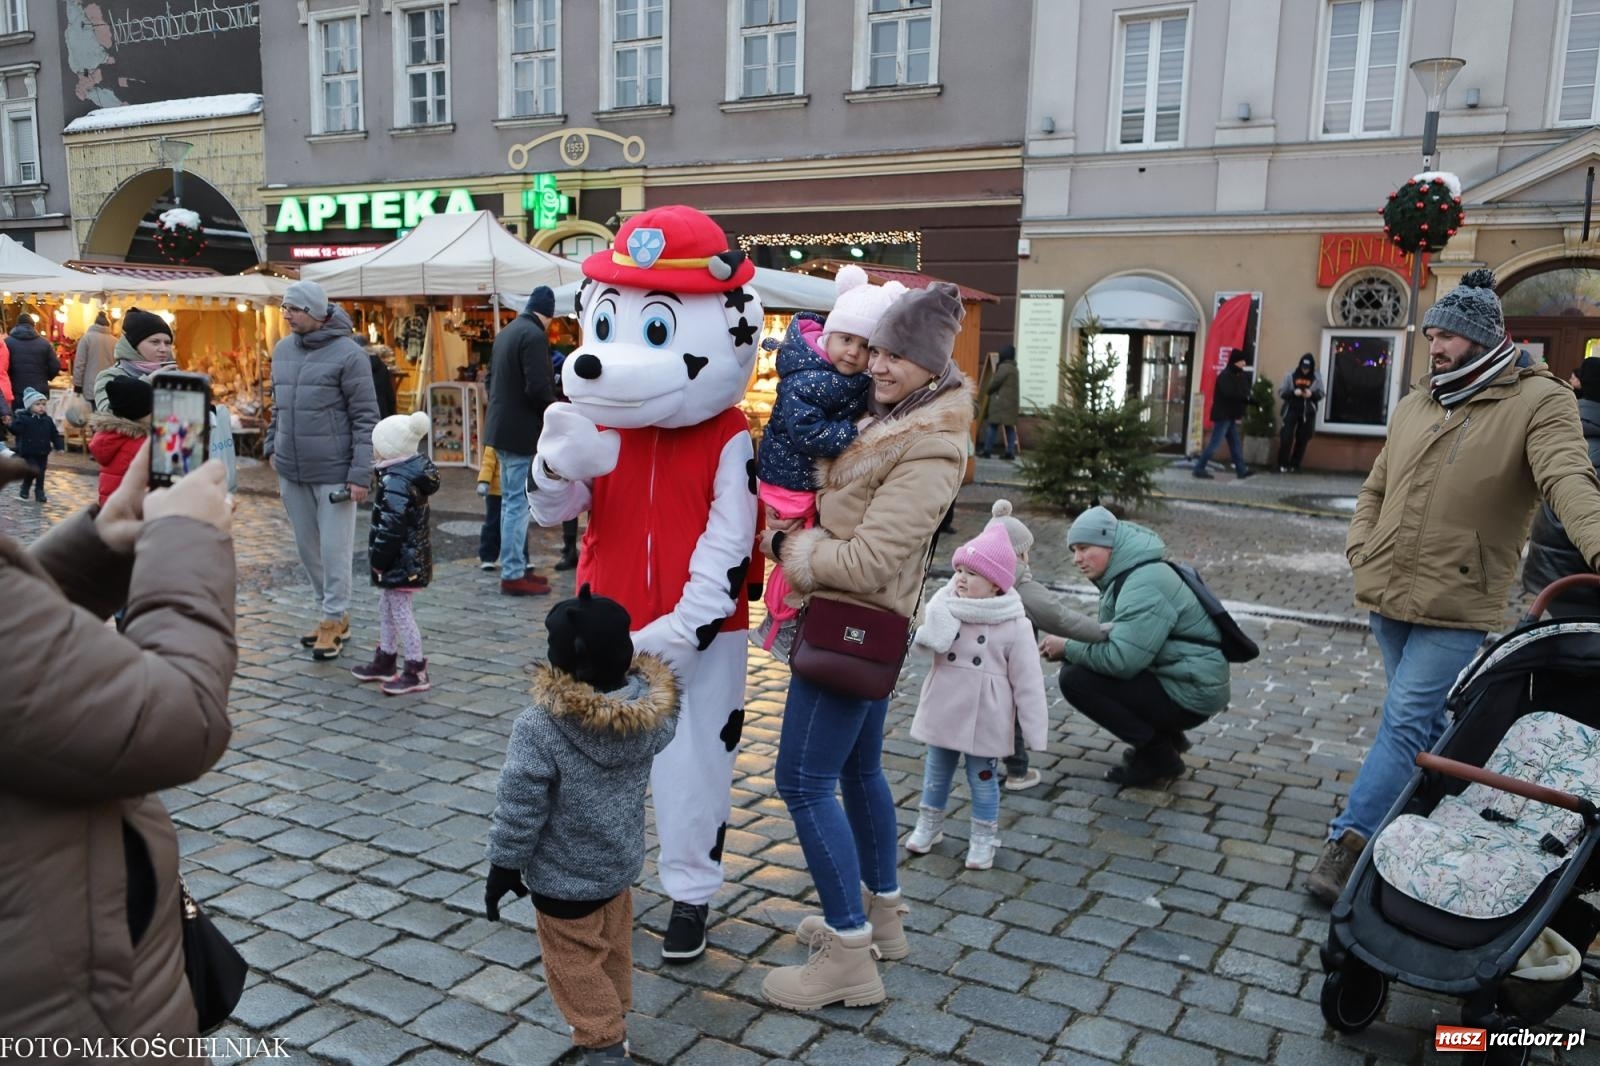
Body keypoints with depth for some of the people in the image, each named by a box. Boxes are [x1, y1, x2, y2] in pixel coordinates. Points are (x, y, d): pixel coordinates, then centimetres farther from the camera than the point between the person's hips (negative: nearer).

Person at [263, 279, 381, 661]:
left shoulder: (347, 354, -11)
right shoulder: (282, 349, 9)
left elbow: (366, 418, -12)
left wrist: (360, 474, -16)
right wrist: (272, 445, 13)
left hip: (333, 472, -7)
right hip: (291, 472, 7)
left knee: (334, 550, 0)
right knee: (307, 548, 14)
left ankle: (333, 620, 13)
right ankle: (330, 614, 28)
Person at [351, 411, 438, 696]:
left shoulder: (395, 482, -24)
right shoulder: (412, 474, 7)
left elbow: (391, 527, -26)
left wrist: (378, 559, -16)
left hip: (400, 561, -10)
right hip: (412, 555, 10)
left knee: (399, 611, -2)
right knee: (386, 607, 21)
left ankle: (416, 671, 5)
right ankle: (385, 661, 34)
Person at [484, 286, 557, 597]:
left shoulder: (506, 332, 14)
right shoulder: (534, 336, -16)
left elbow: (491, 377, 19)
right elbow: (538, 387, -23)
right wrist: (554, 411, -7)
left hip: (501, 426, 10)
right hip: (521, 430, -10)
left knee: (511, 501, 15)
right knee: (517, 503, -5)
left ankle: (517, 565, 23)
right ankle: (513, 575, -1)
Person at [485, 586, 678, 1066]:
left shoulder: (539, 728, -30)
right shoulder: (653, 712, -17)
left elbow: (520, 809, -22)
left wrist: (504, 866, -7)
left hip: (564, 880, -6)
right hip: (621, 864, 6)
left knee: (575, 961, 13)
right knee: (613, 948, 26)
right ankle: (612, 1020, 43)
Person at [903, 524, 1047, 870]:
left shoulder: (1015, 626, -14)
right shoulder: (944, 606, -5)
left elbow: (1027, 682, -11)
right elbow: (926, 642, -14)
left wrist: (1034, 730, -10)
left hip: (985, 718, -4)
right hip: (943, 709, 4)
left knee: (983, 778, 12)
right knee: (936, 771, 20)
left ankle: (984, 837, 30)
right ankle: (929, 824, 39)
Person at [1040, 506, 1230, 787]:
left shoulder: (1144, 585, -23)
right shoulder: (1123, 575, 9)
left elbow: (1121, 660, -29)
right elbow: (1111, 637, 9)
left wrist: (1068, 648, -16)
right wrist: (1069, 647, -9)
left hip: (1189, 694, -10)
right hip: (1172, 679, 10)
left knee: (1075, 679, -17)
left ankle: (1157, 755, -4)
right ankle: (1167, 735, 17)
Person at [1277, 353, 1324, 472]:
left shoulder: (1317, 377, 1)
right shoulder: (1290, 375, -2)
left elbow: (1320, 395, 5)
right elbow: (1281, 392, -2)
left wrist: (1312, 394, -16)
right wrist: (1293, 392, -20)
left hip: (1308, 413, 2)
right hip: (1291, 410, -1)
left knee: (1302, 439, 4)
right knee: (1286, 437, -7)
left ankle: (1295, 465, 14)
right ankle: (1282, 464, 2)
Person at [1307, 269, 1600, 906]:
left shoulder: (1538, 401, -7)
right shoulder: (1414, 405, 12)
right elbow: (1374, 490, 21)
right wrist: (1360, 552, 6)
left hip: (1455, 608, -6)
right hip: (1386, 595, 7)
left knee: (1406, 722, -9)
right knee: (1425, 721, 18)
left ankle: (1348, 843, -5)